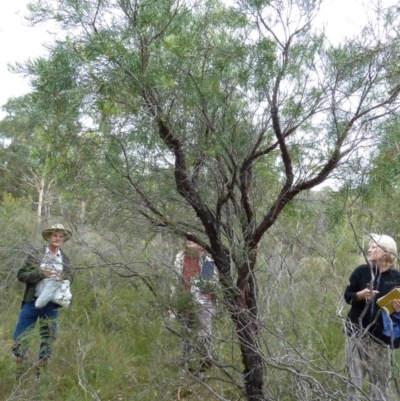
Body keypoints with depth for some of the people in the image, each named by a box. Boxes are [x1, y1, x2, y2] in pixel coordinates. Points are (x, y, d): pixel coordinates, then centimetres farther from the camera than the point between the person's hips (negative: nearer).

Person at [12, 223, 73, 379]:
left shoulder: (66, 260, 7)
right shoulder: (35, 256, 1)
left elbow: (69, 279, 11)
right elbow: (21, 274, -4)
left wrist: (61, 278, -12)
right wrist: (41, 274, -16)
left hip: (52, 305, 2)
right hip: (32, 302, -1)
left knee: (48, 338, 8)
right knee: (20, 335, 1)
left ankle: (40, 372, 21)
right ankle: (18, 370, 18)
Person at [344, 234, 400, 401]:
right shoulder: (362, 271, 1)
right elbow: (347, 295, 5)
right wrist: (361, 294, -15)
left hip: (381, 334, 0)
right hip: (358, 331, 0)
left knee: (381, 379, 4)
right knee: (354, 376, 2)